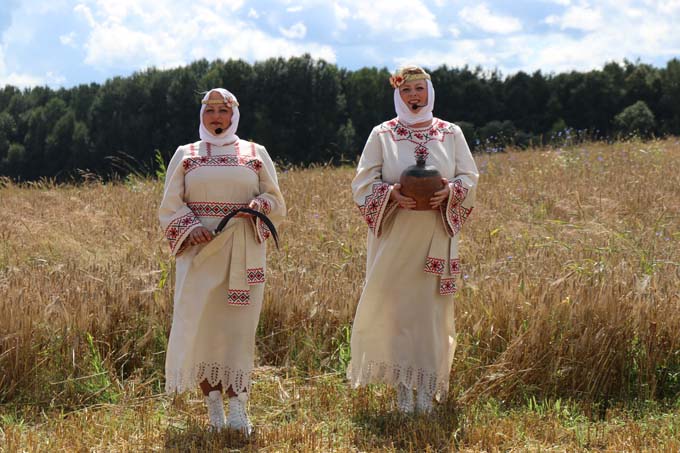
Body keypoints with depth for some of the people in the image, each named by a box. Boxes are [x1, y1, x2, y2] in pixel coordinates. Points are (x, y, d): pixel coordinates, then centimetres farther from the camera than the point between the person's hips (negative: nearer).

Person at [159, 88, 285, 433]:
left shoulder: (256, 154, 11)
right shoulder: (185, 155, 11)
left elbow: (277, 204, 11)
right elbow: (170, 207, 5)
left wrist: (261, 205, -11)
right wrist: (191, 228, -14)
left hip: (243, 255, 0)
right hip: (199, 251, 0)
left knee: (237, 327, -3)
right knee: (199, 325, -6)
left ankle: (237, 407, -1)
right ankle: (214, 403, 3)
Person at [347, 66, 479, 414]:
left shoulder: (451, 134, 9)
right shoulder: (382, 135, 5)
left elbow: (470, 177, 9)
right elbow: (363, 183, 2)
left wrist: (450, 190, -13)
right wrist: (391, 193, -17)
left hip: (435, 237, 1)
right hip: (394, 236, -1)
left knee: (431, 307, 0)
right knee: (394, 305, -5)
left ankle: (427, 389, 5)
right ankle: (403, 387, 3)